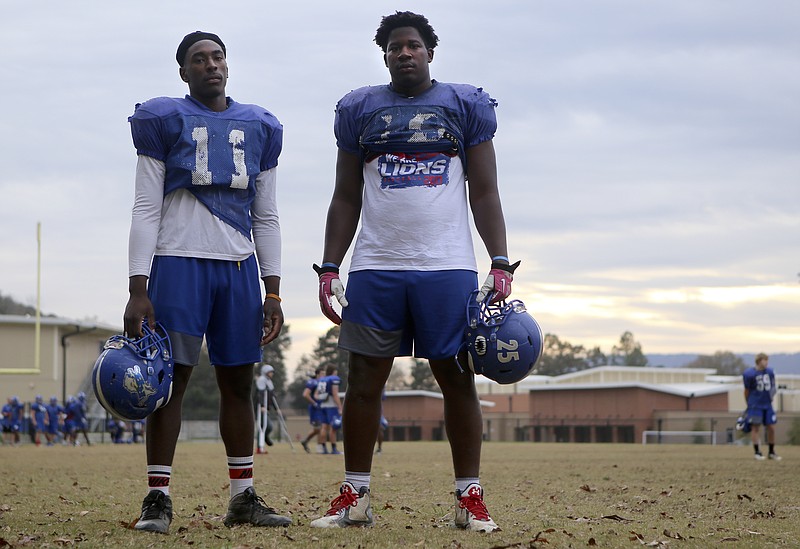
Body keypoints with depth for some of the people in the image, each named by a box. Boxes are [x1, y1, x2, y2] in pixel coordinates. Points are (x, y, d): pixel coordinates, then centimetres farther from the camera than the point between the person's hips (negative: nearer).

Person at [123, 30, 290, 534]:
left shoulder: (259, 128, 13)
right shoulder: (163, 121, 2)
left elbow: (266, 218, 15)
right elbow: (147, 209, -2)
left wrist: (272, 292, 8)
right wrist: (138, 289, -9)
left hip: (239, 267, 4)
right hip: (179, 262, -4)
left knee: (239, 383, 7)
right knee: (171, 380, -4)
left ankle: (243, 496, 13)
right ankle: (158, 497, 1)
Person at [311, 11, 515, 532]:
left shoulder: (466, 106, 8)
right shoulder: (360, 109, 11)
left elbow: (485, 194, 6)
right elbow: (346, 199, 13)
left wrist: (501, 265, -3)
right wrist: (329, 268, 5)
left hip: (448, 268, -1)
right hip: (376, 268, 1)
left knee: (458, 378, 0)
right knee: (365, 378, 1)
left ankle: (470, 497, 5)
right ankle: (355, 497, 7)